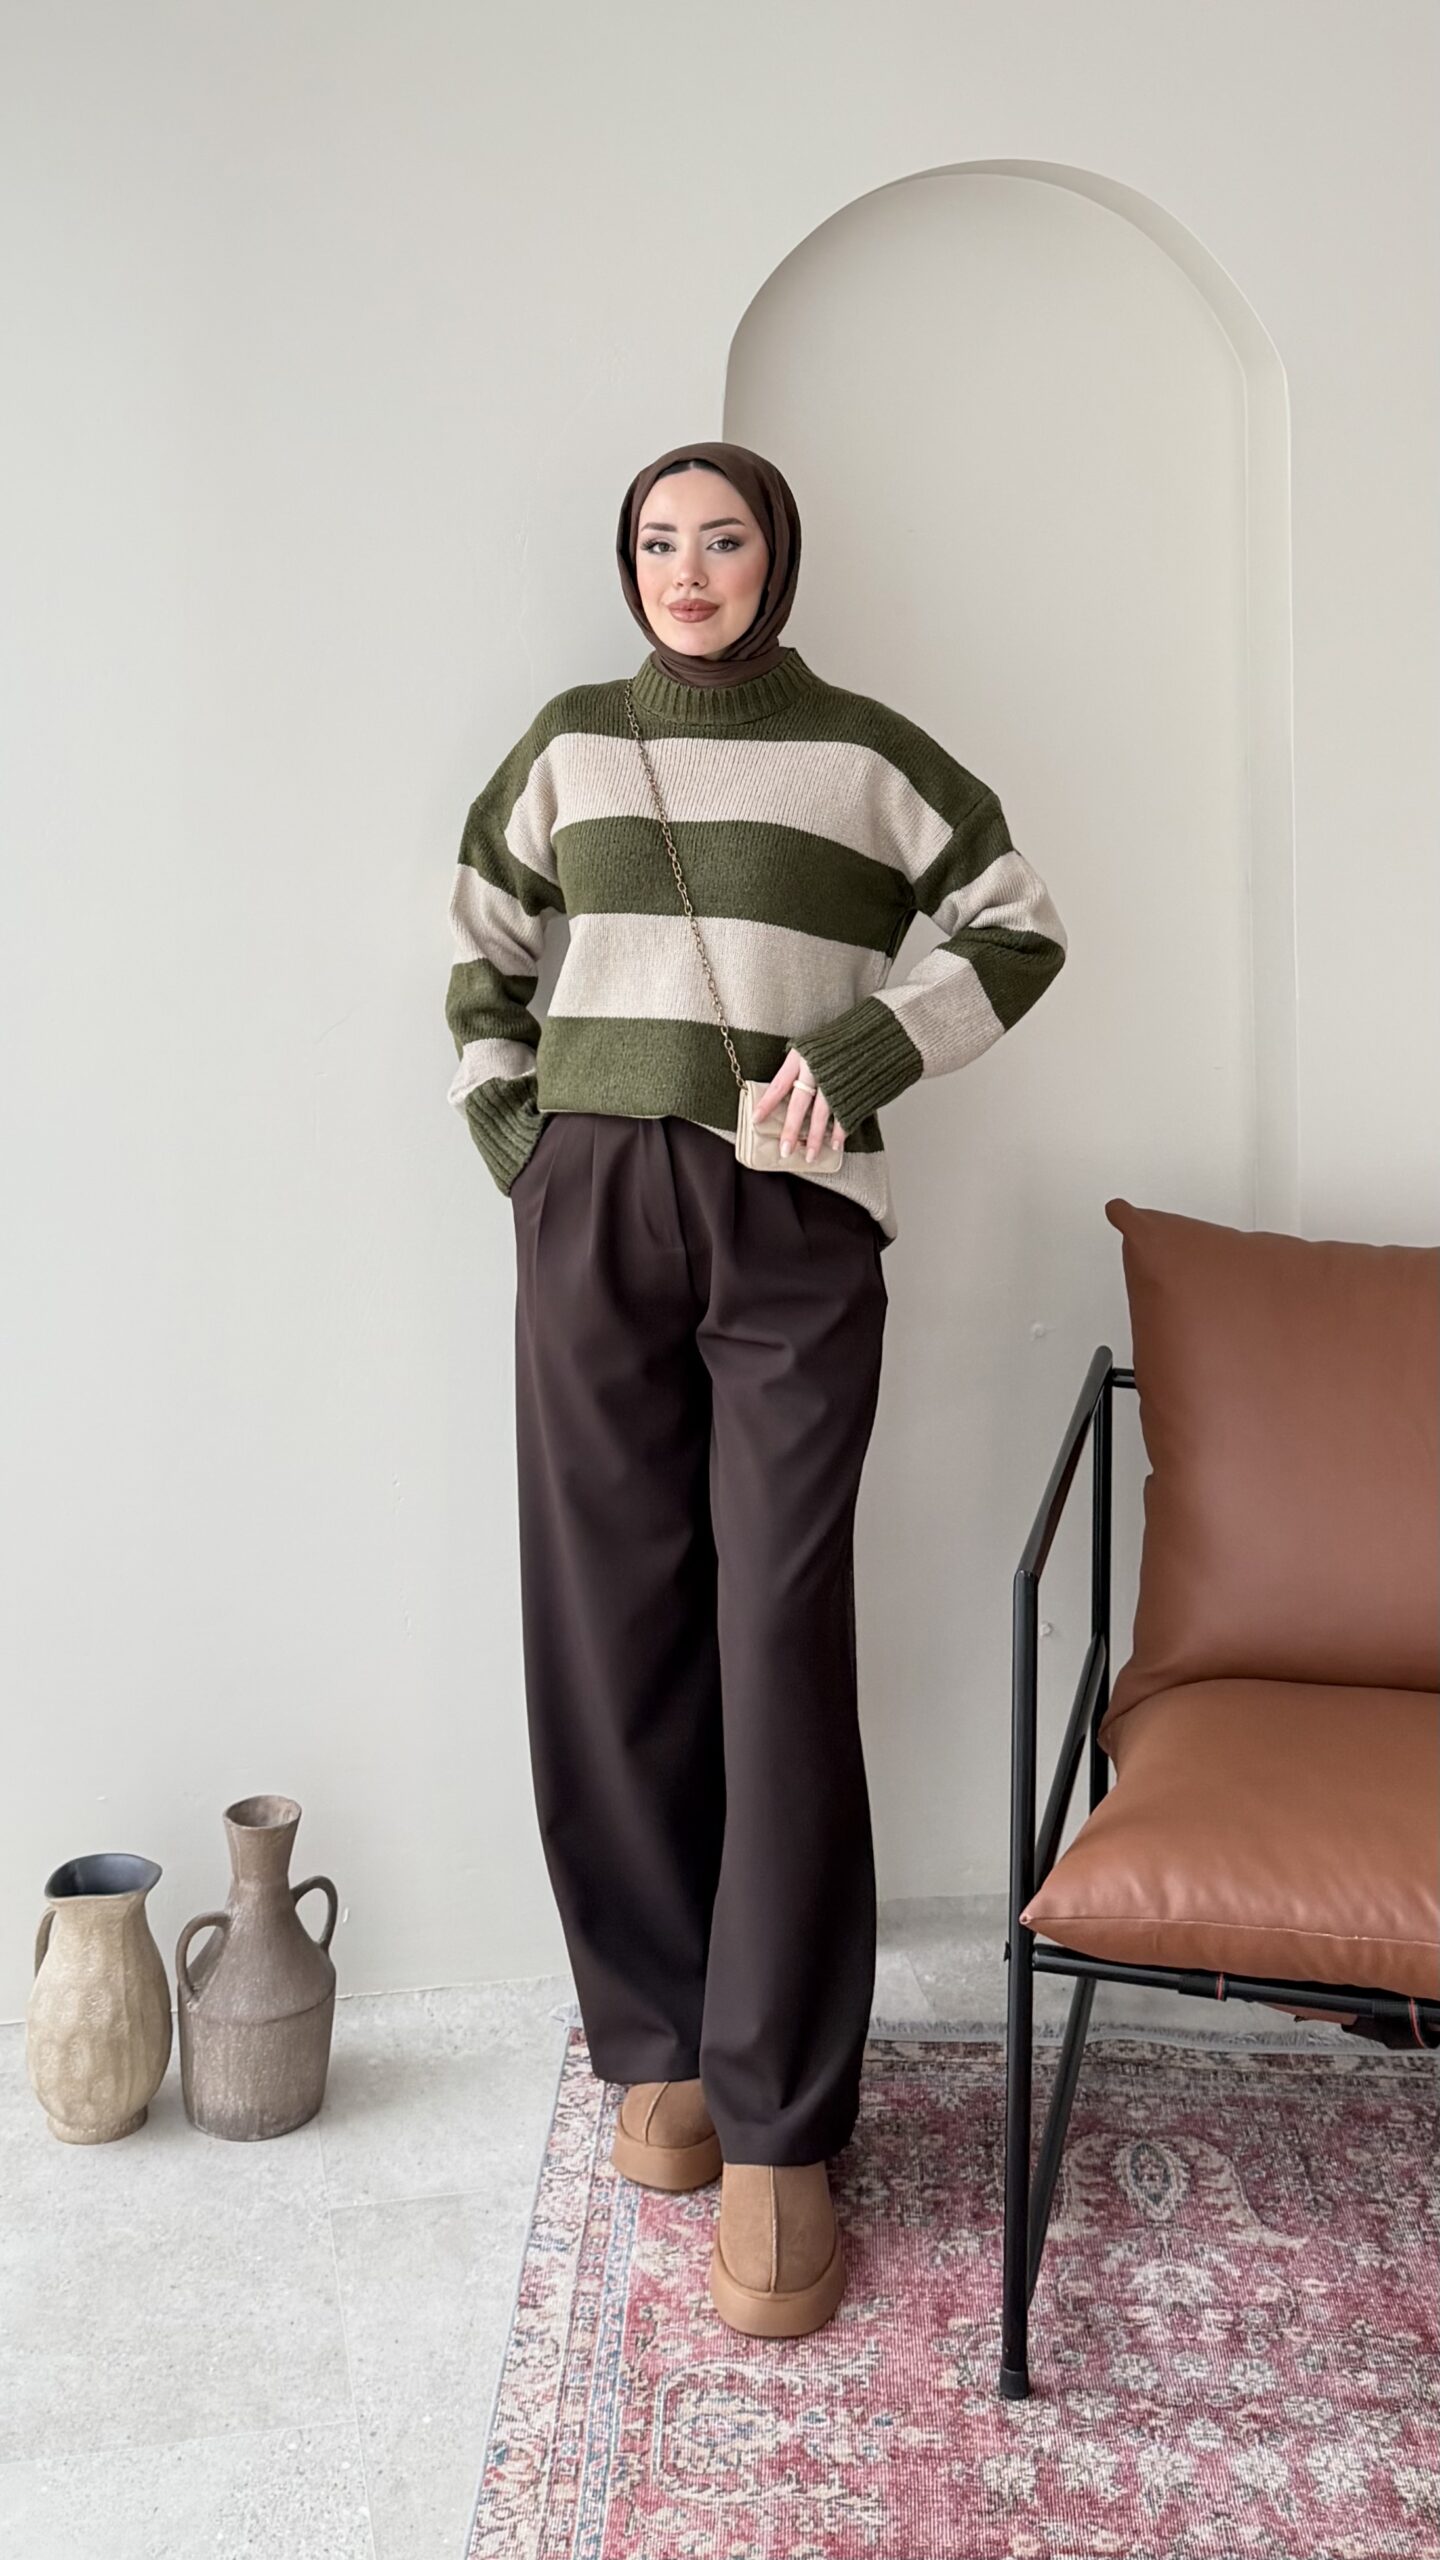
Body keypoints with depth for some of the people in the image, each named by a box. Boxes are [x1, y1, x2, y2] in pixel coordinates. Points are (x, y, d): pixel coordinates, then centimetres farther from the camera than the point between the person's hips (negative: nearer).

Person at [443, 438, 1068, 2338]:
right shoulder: (572, 742, 14)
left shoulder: (866, 751, 7)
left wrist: (863, 1056, -3)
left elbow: (1018, 926, 10)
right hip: (595, 1212, 3)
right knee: (610, 1634, 3)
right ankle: (661, 2042, 20)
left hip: (797, 1225, -2)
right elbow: (482, 958, 21)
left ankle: (779, 2135, 1)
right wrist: (514, 1142, 8)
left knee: (781, 1649, -7)